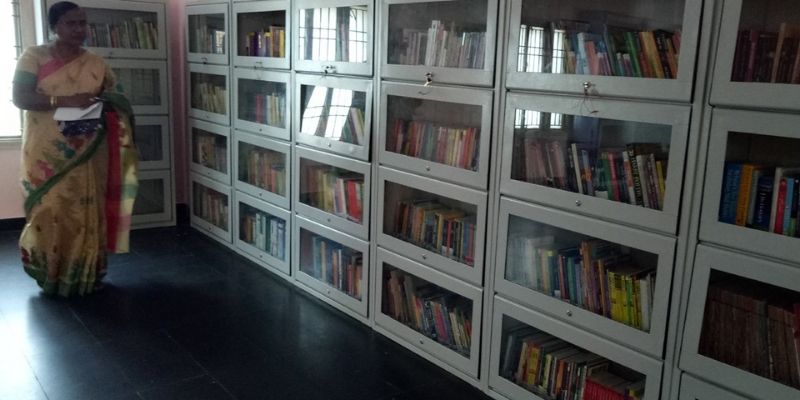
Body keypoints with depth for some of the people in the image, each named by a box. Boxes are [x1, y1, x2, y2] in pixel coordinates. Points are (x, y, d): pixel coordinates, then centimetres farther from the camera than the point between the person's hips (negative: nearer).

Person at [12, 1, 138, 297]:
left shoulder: (96, 63, 8)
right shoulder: (34, 57, -1)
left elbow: (116, 99, 15)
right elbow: (20, 98, -11)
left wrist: (109, 102, -10)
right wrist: (65, 100, -23)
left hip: (86, 155, 3)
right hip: (46, 154, -2)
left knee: (87, 214, 5)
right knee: (49, 214, 2)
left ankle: (84, 275, 19)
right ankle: (50, 275, 19)